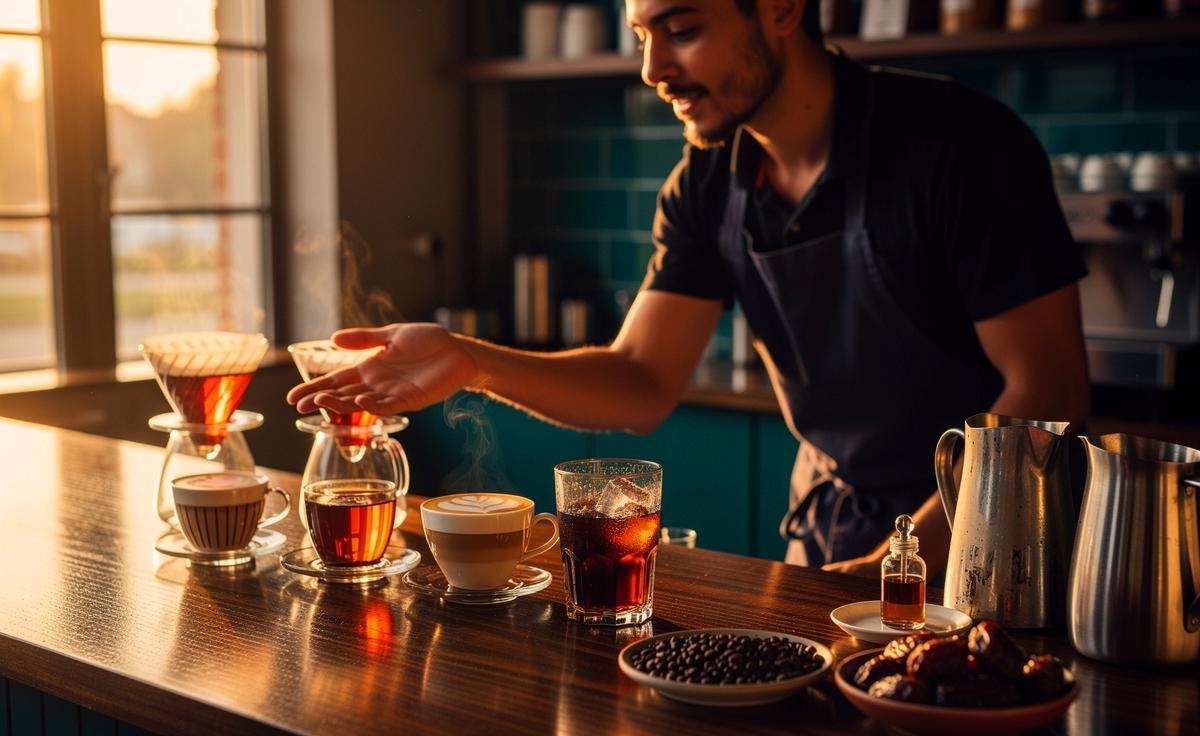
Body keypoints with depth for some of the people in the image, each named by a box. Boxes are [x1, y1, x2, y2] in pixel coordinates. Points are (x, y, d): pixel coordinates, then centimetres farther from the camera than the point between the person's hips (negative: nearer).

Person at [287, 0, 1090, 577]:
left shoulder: (957, 144, -18)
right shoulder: (707, 187, -1)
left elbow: (1046, 395, -17)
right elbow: (641, 385, -3)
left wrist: (902, 561, -20)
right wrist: (472, 362, -19)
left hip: (984, 555, -4)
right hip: (828, 540, 5)